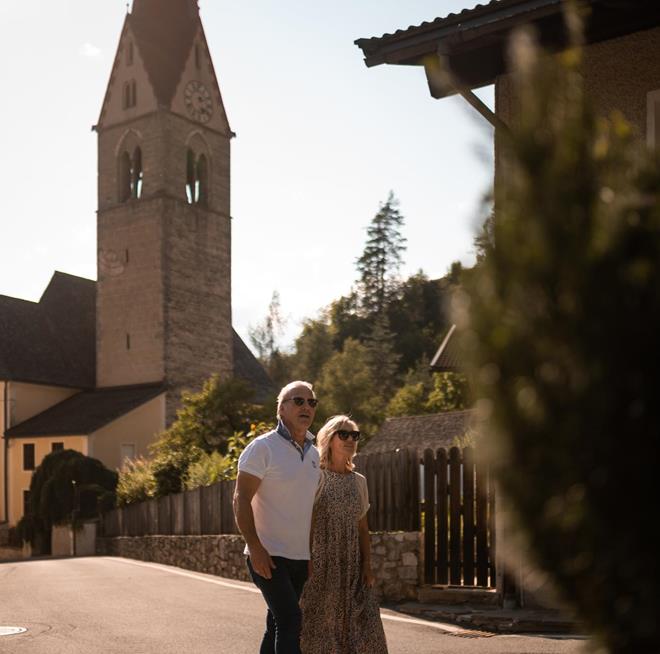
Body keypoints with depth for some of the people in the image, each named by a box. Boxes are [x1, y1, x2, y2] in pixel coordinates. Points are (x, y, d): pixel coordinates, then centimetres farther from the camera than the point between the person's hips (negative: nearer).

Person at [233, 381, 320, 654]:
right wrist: (255, 547, -21)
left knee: (278, 625, 12)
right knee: (290, 620, -17)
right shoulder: (262, 447, -9)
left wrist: (315, 553, 15)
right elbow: (241, 500, -13)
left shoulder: (313, 454, 13)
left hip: (300, 558, 7)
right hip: (268, 556, -7)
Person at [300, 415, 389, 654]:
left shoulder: (359, 481, 10)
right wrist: (306, 564, -12)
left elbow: (363, 528, 11)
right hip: (321, 564, -4)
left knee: (361, 626, -2)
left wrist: (367, 565, 3)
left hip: (352, 566, 4)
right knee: (320, 624, 0)